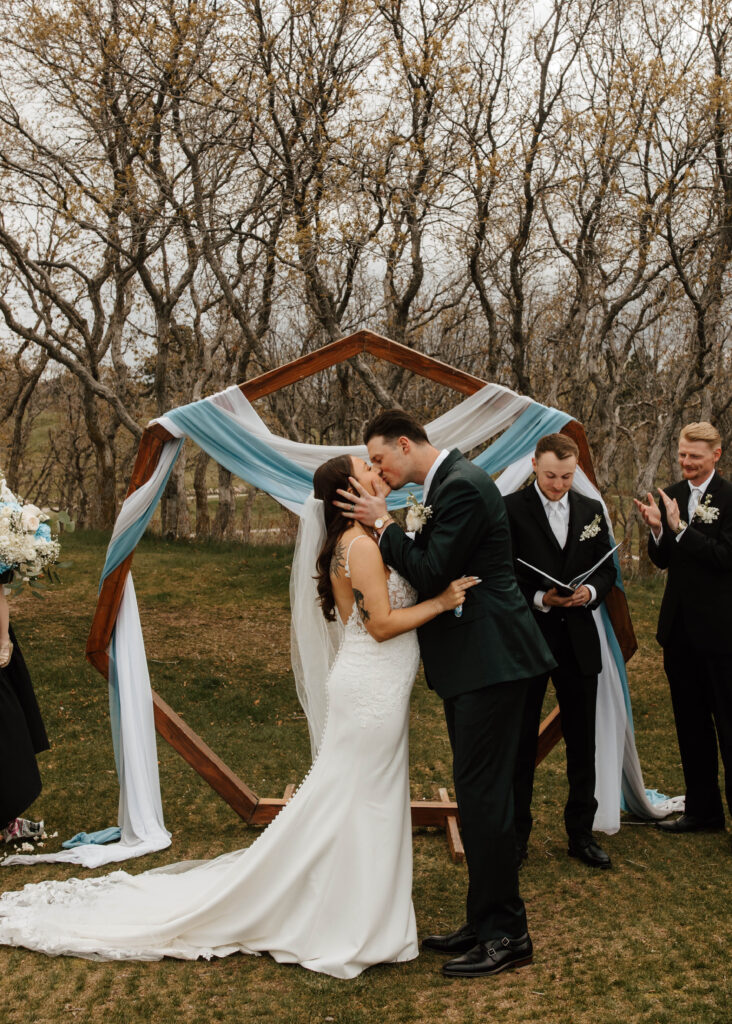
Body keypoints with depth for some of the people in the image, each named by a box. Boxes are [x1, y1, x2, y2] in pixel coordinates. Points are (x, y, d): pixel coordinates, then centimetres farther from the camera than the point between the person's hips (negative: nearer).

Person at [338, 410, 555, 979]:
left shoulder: (461, 486, -16)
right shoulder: (445, 484, 16)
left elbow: (432, 575, -18)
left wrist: (385, 525, -9)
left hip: (489, 661, -11)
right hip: (472, 663, 11)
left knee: (483, 795, -5)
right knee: (477, 795, 15)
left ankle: (507, 934, 6)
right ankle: (486, 923, 26)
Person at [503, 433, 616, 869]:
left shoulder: (591, 511, 8)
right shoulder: (510, 509, -6)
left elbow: (607, 570, 10)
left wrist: (590, 591, -11)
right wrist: (539, 599, -22)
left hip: (578, 641, 4)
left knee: (582, 742, 11)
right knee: (521, 740, 7)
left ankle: (581, 833, 25)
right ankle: (516, 835, 19)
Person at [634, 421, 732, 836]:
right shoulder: (671, 496, 7)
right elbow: (663, 560, 10)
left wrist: (681, 527, -22)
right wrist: (657, 530, -10)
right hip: (680, 626, 7)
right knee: (691, 723, 15)